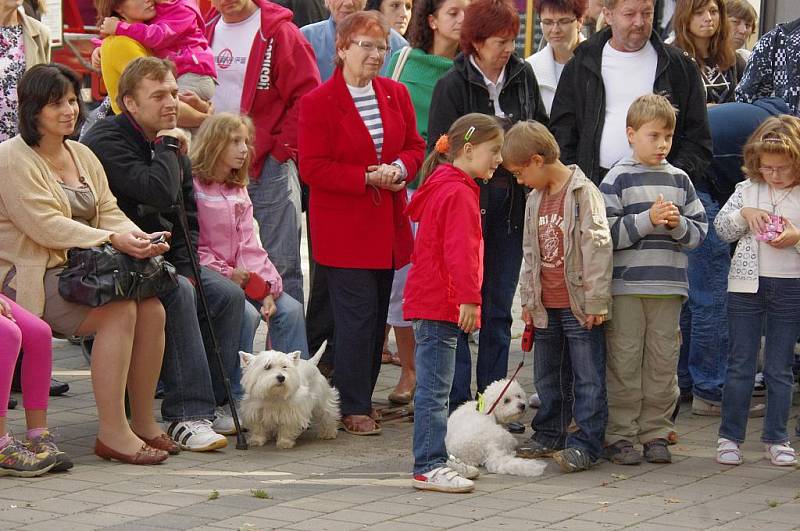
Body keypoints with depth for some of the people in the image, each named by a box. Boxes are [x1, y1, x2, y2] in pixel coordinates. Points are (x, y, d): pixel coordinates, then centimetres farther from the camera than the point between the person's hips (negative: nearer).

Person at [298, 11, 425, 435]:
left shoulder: (396, 95, 9)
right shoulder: (317, 103, -9)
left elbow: (415, 146, 15)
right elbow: (312, 168, -13)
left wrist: (399, 168, -8)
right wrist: (367, 178, -18)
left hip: (387, 228, 6)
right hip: (343, 230, -6)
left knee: (376, 317, 11)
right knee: (357, 317, -7)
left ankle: (362, 397, 21)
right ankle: (353, 408, 0)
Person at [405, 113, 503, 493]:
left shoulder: (443, 187, 18)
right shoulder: (458, 193, -16)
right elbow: (460, 251, -25)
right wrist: (469, 298, -28)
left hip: (430, 302, 11)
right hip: (441, 304, -11)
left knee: (433, 387, 16)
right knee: (435, 390, -9)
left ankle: (433, 460, 24)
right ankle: (428, 468, -8)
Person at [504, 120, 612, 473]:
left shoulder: (583, 193, -12)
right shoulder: (535, 200, 12)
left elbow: (598, 248, -15)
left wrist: (595, 302, -16)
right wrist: (527, 300, 15)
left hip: (579, 304, -8)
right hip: (546, 305, 8)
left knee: (587, 377, -3)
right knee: (547, 376, 16)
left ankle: (586, 443, 0)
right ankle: (549, 435, 28)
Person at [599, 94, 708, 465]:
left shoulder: (679, 180, 11)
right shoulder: (618, 179, -2)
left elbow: (700, 231, 11)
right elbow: (606, 232, -10)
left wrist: (678, 224, -8)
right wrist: (648, 220, -15)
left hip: (669, 286, 4)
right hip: (626, 285, -4)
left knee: (663, 363, 6)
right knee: (624, 363, -1)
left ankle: (656, 434, 15)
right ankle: (620, 436, 6)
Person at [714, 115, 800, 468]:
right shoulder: (747, 190, 3)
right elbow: (721, 229, 6)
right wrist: (743, 214, -12)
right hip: (747, 285, 1)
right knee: (740, 365, 6)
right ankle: (729, 437, 12)